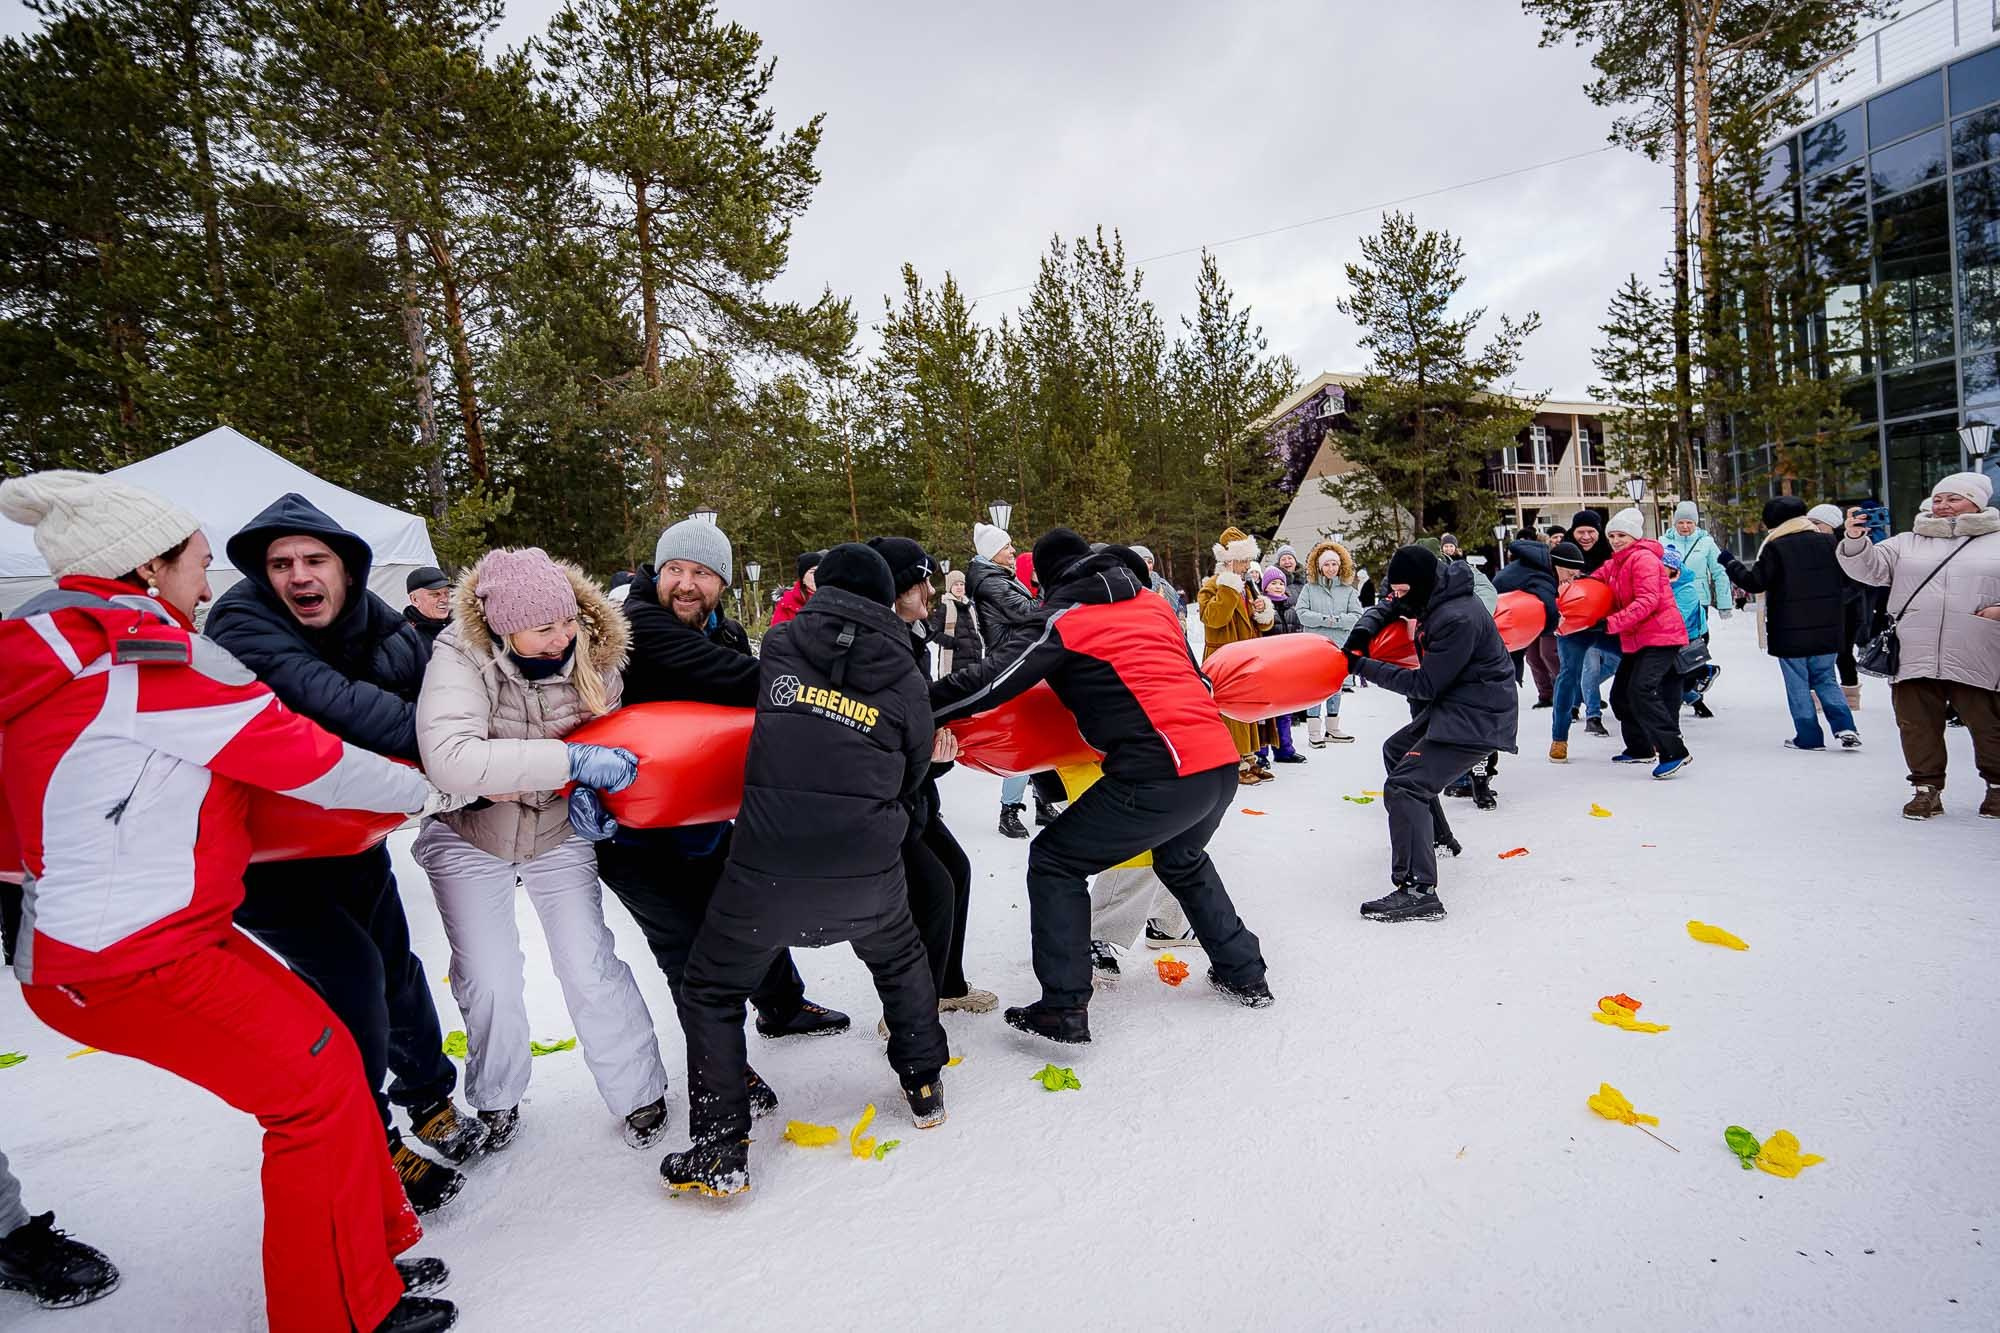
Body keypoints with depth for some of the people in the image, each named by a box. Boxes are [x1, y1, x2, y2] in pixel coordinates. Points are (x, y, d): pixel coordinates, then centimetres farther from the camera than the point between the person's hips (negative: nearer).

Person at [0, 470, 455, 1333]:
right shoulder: (152, 656, -18)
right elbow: (306, 760, -16)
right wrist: (430, 792, -3)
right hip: (127, 961, -9)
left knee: (325, 1056, 12)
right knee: (315, 1083, -2)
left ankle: (371, 1251, 25)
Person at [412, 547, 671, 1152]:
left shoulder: (593, 654, -16)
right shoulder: (462, 658, -28)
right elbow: (449, 759, -43)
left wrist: (591, 798, -19)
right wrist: (572, 760, -46)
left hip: (559, 832, 2)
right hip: (469, 836, -1)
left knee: (590, 967, -3)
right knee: (490, 982, -1)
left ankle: (639, 1092, 16)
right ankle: (496, 1100, 27)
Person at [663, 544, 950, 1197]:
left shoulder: (780, 644, 3)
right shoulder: (907, 680, 4)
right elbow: (911, 779, 12)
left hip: (767, 865, -1)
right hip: (868, 870, 2)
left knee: (710, 990, 21)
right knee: (901, 959, 33)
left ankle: (719, 1149, 20)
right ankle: (924, 1083, 41)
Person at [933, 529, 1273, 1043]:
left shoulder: (1065, 620, 2)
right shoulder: (1153, 602, 20)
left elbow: (995, 680, -4)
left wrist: (917, 708, 4)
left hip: (1161, 774, -7)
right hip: (1221, 760, 7)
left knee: (1055, 861, 7)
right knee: (1183, 860, 34)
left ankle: (1063, 1009, 3)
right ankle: (1243, 973, 38)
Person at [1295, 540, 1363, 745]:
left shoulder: (1348, 590, 7)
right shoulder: (1309, 588, 2)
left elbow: (1357, 616, -2)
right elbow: (1303, 614, -8)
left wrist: (1337, 620, -14)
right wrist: (1325, 619, -15)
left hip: (1340, 646, 3)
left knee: (1335, 688, 12)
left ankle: (1332, 729, 23)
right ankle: (1314, 732, 0)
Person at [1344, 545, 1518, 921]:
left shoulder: (1458, 619, -26)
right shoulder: (1432, 596, 2)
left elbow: (1425, 685, -22)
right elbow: (1383, 609, 16)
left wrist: (1365, 667, -19)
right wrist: (1362, 632, -6)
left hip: (1476, 717, -11)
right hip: (1452, 704, 11)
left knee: (1403, 786, -22)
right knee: (1397, 751, 30)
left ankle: (1418, 891, -26)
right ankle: (1437, 836, 44)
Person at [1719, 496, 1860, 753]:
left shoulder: (1775, 548, -12)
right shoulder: (1825, 543, 6)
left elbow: (1755, 582, -12)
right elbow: (1844, 581, 13)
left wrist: (1730, 563, 0)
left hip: (1790, 632, -5)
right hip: (1825, 629, 5)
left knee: (1798, 685, 4)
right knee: (1826, 680, 16)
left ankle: (1808, 737, 6)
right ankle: (1845, 727, 2)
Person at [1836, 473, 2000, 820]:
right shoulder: (1906, 543, 16)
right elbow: (1870, 568, 4)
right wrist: (1855, 540, -13)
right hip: (1914, 658, 2)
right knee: (1918, 726, 4)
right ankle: (1926, 788, 15)